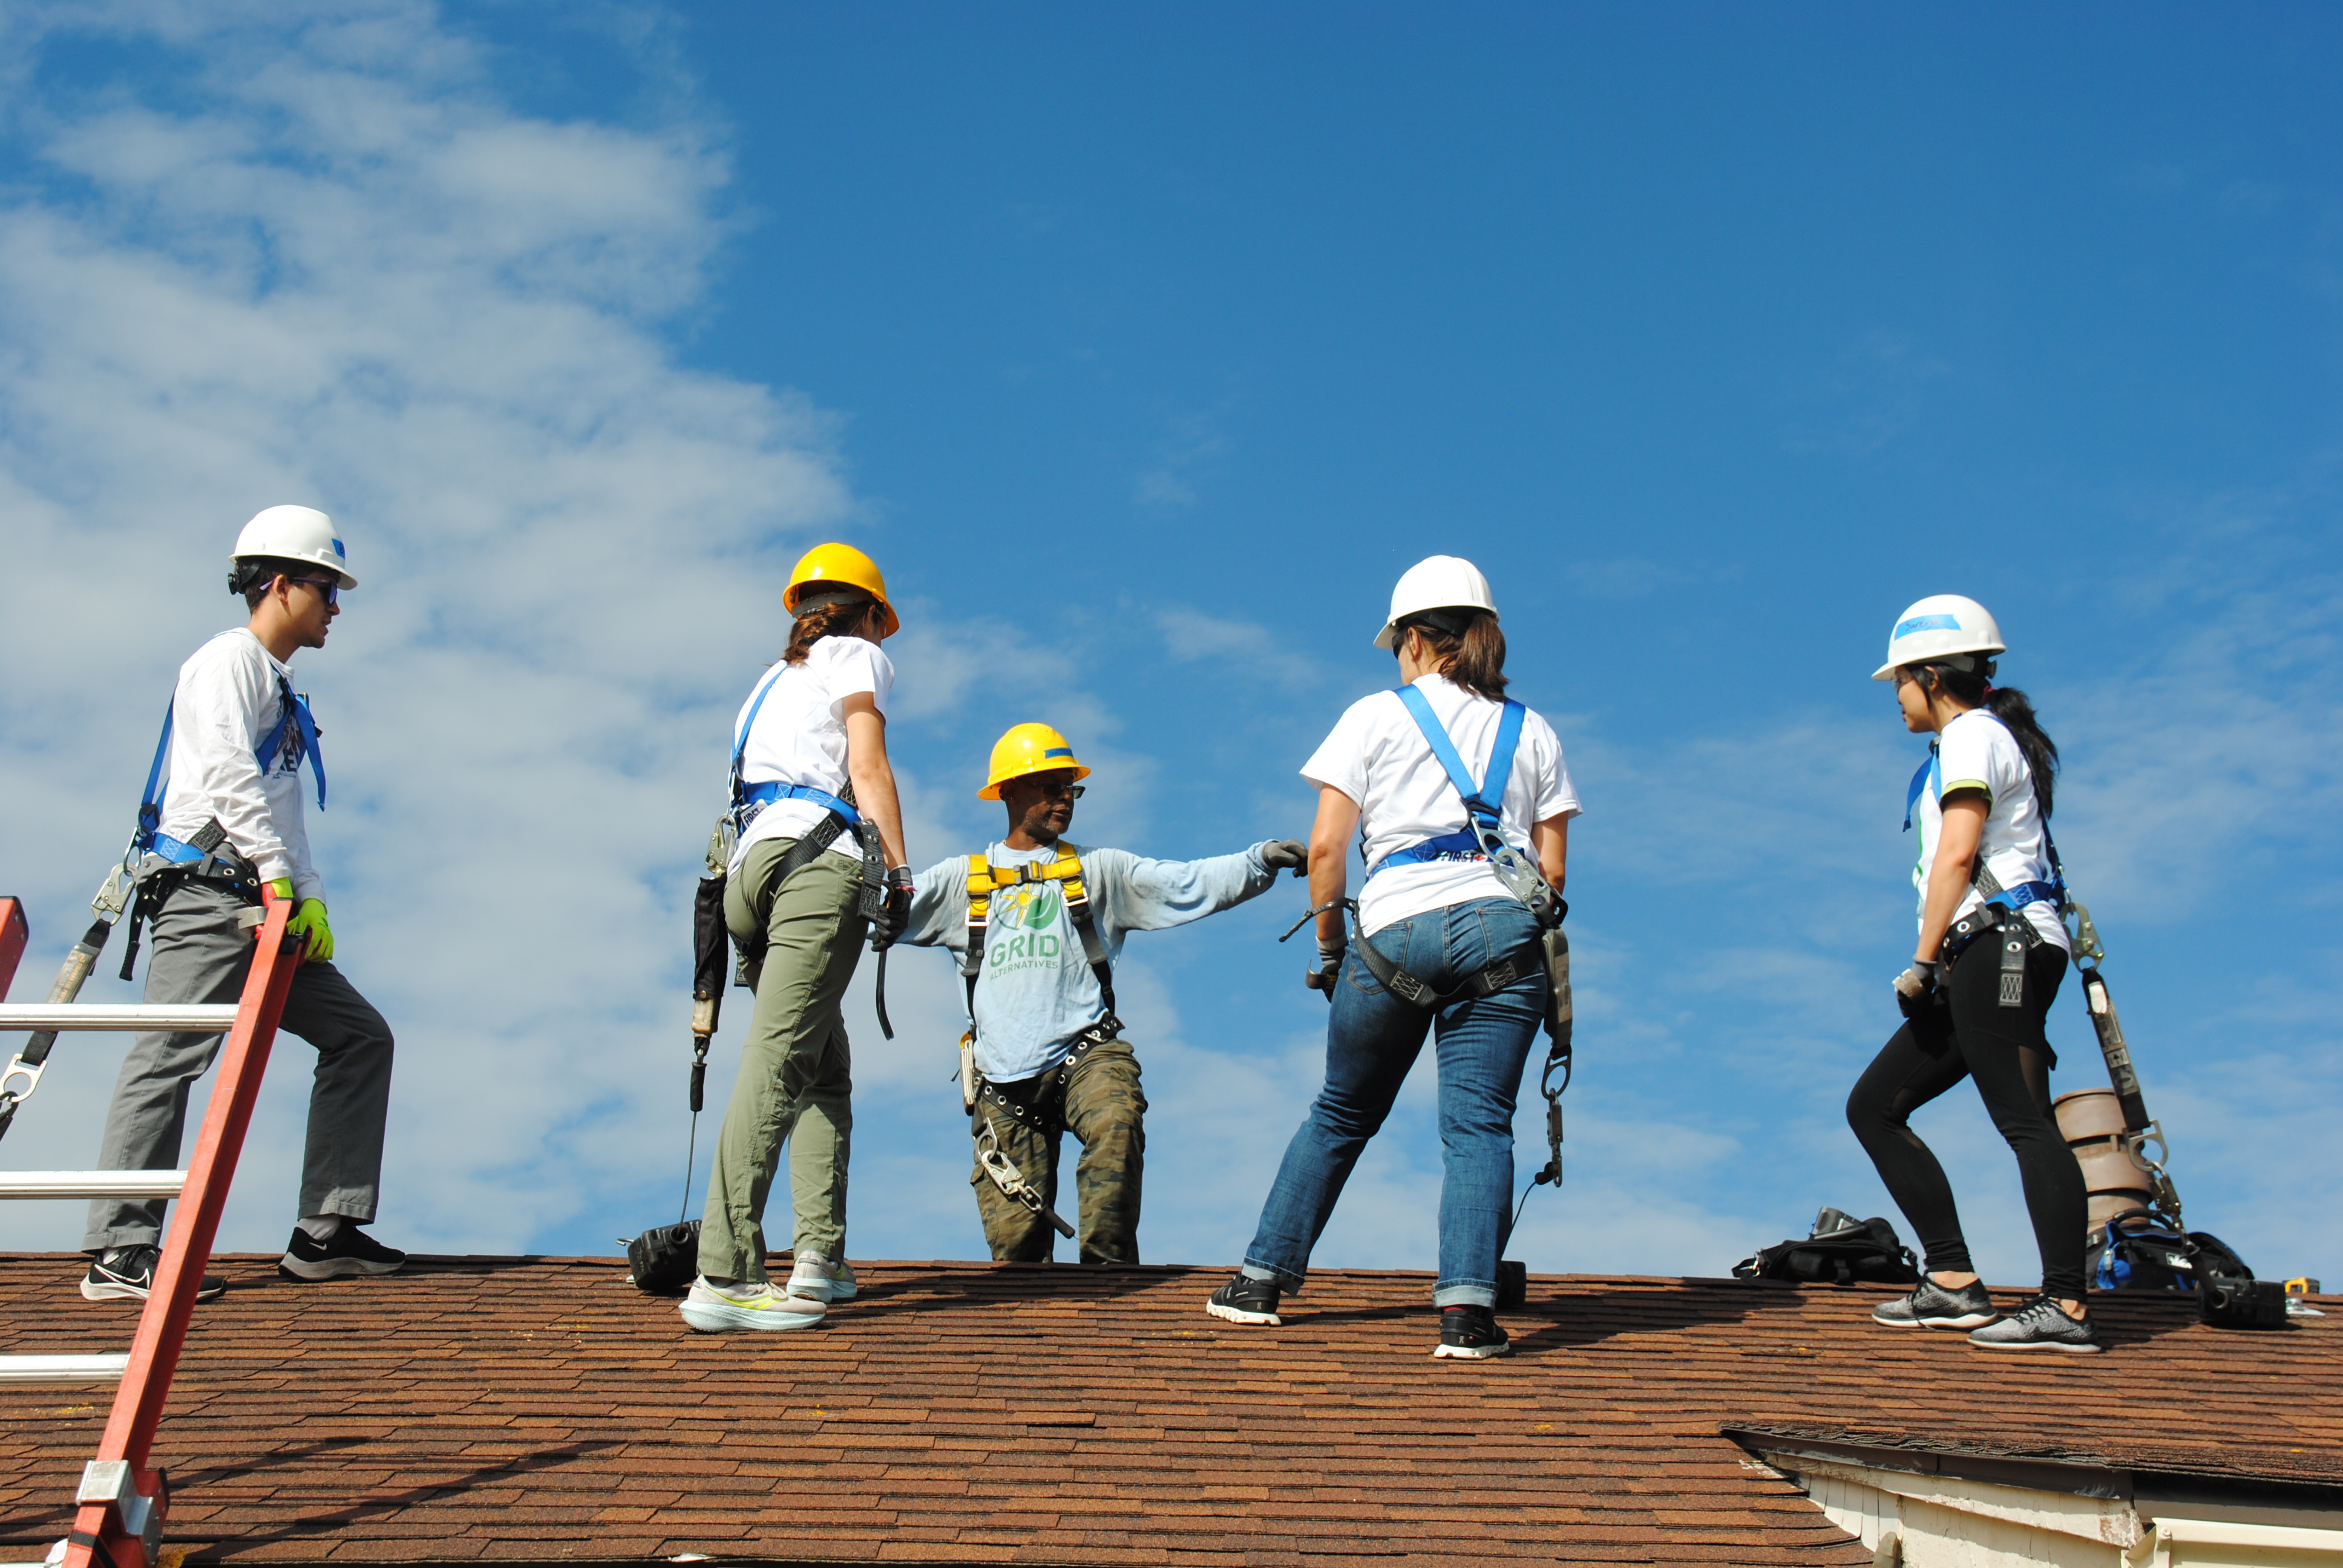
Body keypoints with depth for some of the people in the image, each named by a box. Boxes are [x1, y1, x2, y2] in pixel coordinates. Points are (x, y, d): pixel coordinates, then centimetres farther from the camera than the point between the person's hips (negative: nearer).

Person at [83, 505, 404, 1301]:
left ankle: (324, 1233, 7)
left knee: (361, 1034, 6)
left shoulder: (282, 690, 26)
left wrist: (310, 898, 12)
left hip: (270, 905, 10)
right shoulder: (229, 659, -2)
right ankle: (119, 1253, -11)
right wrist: (277, 873, -18)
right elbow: (226, 771, -16)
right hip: (207, 892, -10)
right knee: (169, 1056, -12)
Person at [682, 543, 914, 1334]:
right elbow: (868, 770, 0)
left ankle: (819, 1257, 0)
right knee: (776, 1063, -17)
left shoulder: (775, 680, 33)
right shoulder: (855, 656, 13)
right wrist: (900, 871, -2)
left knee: (825, 1070, 11)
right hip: (821, 859, -8)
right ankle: (723, 1276, -24)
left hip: (756, 862, 8)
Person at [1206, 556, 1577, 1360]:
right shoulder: (1533, 732, 16)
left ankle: (1261, 1280, 22)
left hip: (1397, 932, -1)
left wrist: (1329, 947, 13)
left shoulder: (1374, 717, 9)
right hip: (1503, 931, 1)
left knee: (1342, 1115, 14)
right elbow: (1551, 872, 11)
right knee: (1478, 1122, 0)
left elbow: (1326, 849, 2)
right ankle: (1468, 1305, -14)